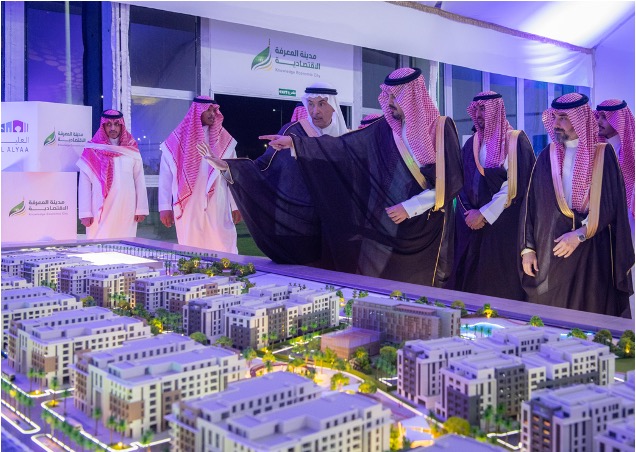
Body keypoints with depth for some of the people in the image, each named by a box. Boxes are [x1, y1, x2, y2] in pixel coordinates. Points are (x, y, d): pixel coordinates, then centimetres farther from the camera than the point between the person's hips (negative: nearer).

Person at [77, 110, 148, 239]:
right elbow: (84, 183, 0)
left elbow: (139, 181, 8)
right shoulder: (93, 151, 3)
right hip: (101, 211, -2)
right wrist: (85, 212, -6)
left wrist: (141, 209, 3)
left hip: (127, 210, 2)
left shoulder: (132, 150, 9)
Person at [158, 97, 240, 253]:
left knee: (223, 251, -6)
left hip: (218, 208, 0)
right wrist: (165, 207, -1)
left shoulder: (224, 141, 8)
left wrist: (235, 205, 3)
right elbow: (165, 176, 5)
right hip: (188, 208, 0)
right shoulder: (176, 141, 5)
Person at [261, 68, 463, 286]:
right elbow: (343, 146, 1)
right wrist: (294, 141, -5)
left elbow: (450, 182, -9)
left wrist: (409, 207, -13)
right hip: (384, 227, 3)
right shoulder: (385, 128, 2)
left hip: (427, 230, -2)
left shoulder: (442, 128, -5)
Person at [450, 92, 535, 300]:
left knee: (503, 282, -4)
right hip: (473, 224, 5)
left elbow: (516, 183, -11)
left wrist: (484, 214, -13)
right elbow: (462, 182, 10)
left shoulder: (516, 140, -3)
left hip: (505, 224, -5)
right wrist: (469, 212, -7)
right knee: (472, 279, 4)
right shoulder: (472, 144, 13)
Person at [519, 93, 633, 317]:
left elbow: (611, 205, -5)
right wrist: (527, 248, 1)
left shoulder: (603, 155, 0)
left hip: (591, 254, -2)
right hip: (549, 254, 2)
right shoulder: (547, 157, 8)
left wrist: (579, 234, -16)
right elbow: (530, 205, 7)